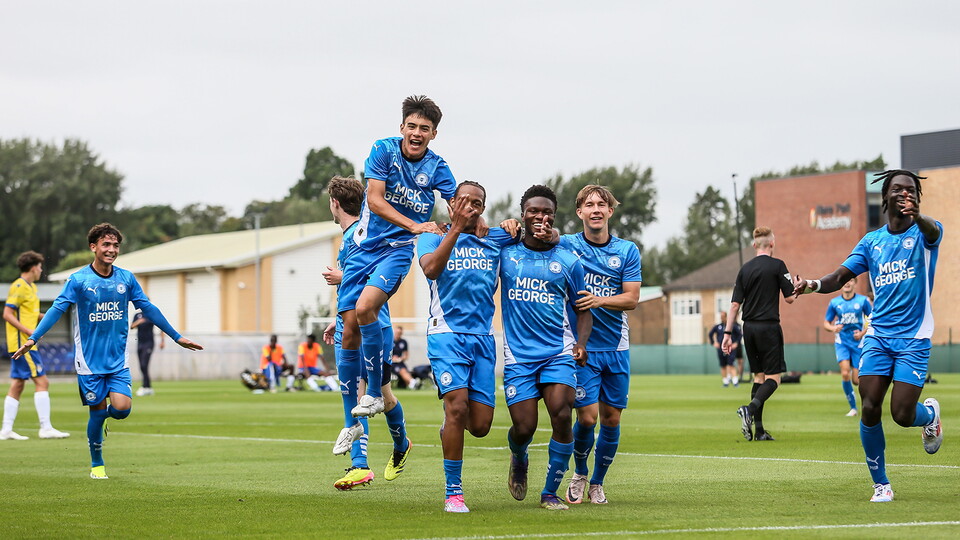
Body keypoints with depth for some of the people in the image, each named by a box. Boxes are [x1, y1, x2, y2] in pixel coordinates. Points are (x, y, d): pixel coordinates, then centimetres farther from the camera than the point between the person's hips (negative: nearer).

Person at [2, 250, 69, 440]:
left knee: (17, 385, 8)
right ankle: (46, 428, -11)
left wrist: (44, 317, 7)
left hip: (23, 344, 10)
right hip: (22, 344, -10)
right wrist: (28, 331, -23)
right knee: (42, 381, -10)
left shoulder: (31, 287, 18)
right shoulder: (19, 287, -12)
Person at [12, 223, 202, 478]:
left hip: (118, 360, 2)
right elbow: (57, 309, -9)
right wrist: (32, 339, -20)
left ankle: (104, 414, 24)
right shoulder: (78, 280, -6)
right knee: (97, 412, 0)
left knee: (122, 408, -13)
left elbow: (149, 309, 11)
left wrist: (176, 336, 14)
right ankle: (96, 464, 20)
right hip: (89, 360, -2)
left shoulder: (126, 278, 4)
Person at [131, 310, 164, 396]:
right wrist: (138, 322, -19)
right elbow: (132, 327, 2)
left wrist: (162, 341, -1)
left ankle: (145, 387, -19)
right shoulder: (137, 315, 11)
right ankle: (149, 388, 12)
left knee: (144, 365, -17)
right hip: (140, 343, 6)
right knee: (142, 367, 5)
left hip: (148, 343, -6)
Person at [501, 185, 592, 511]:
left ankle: (550, 493, -3)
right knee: (524, 428, -6)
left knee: (561, 415, -18)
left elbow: (582, 309, 13)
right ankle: (519, 459, 33)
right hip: (518, 356, 0)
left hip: (558, 353, 0)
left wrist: (581, 342, -4)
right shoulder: (505, 251, 5)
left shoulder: (568, 261, 6)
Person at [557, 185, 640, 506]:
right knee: (587, 416, -10)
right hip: (581, 347, -2)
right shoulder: (565, 245, -1)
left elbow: (632, 298, -2)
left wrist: (600, 301, -20)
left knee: (611, 419, 5)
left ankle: (597, 483, 24)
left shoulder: (627, 251, 3)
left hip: (616, 348, 2)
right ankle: (579, 473, 17)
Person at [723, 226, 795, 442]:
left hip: (749, 327, 5)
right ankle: (750, 409, -27)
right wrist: (797, 287, 17)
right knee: (773, 378, -1)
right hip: (768, 327, -5)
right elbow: (790, 298, -5)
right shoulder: (777, 265, -7)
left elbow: (735, 304, 5)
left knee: (759, 376, 13)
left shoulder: (745, 269, 7)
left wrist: (728, 333, 7)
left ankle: (758, 430, 8)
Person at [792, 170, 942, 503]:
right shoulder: (872, 241, 9)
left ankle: (931, 413, 26)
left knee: (902, 415, -11)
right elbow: (841, 277, 3)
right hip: (878, 335, 3)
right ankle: (881, 484, 6)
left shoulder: (923, 233, -2)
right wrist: (814, 285, -21)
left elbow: (932, 231, -28)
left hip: (914, 340, -3)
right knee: (869, 409, -9)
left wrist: (918, 216, -54)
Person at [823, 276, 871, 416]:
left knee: (856, 380, -4)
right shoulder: (834, 302, 1)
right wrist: (833, 328, -14)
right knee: (845, 374, -20)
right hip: (842, 341, 1)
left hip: (858, 342, 0)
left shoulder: (863, 300, -3)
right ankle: (853, 407, -5)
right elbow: (826, 323, 8)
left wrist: (863, 333, -11)